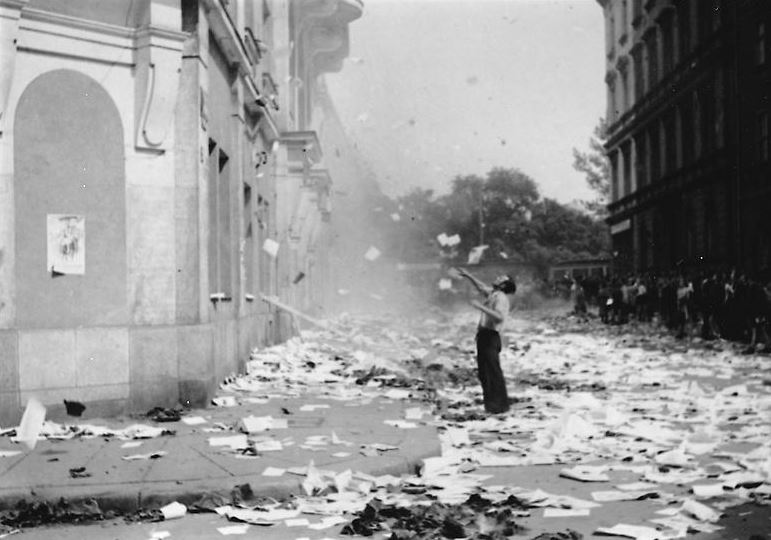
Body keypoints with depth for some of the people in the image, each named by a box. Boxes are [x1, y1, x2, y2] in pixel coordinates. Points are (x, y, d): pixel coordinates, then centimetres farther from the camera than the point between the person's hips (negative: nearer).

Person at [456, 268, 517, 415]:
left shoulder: (501, 298, -14)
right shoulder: (492, 293, 13)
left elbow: (499, 317, -30)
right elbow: (481, 287, 34)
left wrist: (481, 307, -28)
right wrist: (468, 276, 31)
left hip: (490, 337, -10)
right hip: (483, 335, 10)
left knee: (494, 372, -8)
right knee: (483, 372, 14)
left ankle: (500, 405, -2)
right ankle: (490, 403, 21)